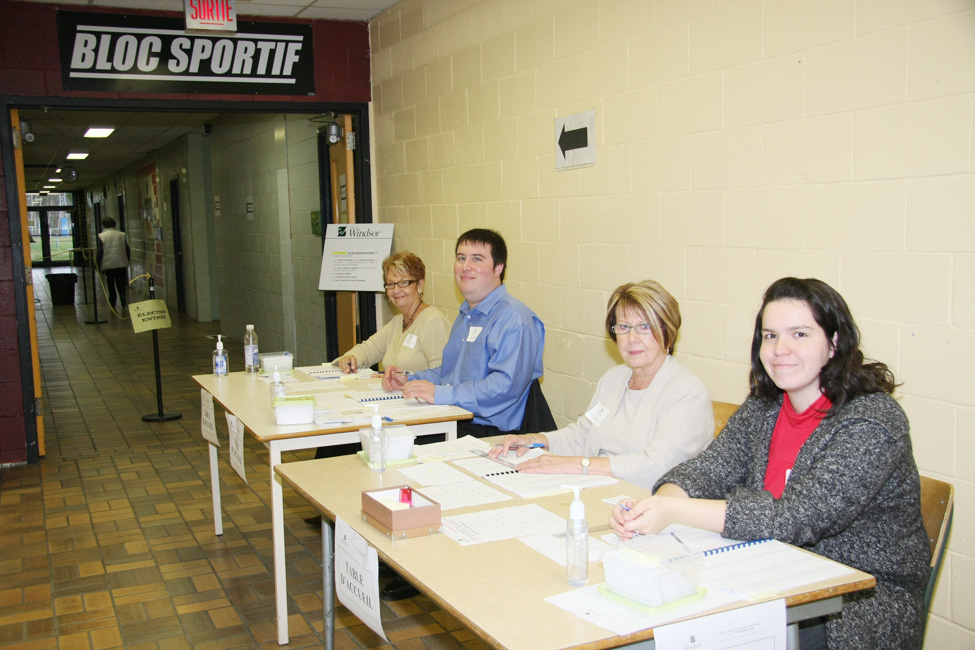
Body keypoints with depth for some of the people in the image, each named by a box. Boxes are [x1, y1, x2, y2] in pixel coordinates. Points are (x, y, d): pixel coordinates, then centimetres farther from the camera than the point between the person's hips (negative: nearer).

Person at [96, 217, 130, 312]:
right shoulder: (121, 235, 2)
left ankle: (113, 306, 14)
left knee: (111, 286, 11)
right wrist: (126, 261, 19)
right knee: (121, 286, 7)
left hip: (108, 266, -2)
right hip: (121, 265, 2)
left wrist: (98, 265, 3)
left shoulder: (101, 236, -5)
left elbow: (99, 252, -7)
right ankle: (123, 305, -2)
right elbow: (128, 251, 6)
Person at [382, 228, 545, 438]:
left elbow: (506, 386, -26)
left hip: (491, 434, -9)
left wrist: (440, 394, -27)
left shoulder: (513, 318, -13)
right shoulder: (466, 316, 20)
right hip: (452, 424, 9)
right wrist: (409, 380, 16)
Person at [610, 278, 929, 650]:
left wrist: (675, 511, -33)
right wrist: (656, 505, -27)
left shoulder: (872, 423, -19)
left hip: (866, 600, -5)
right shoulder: (764, 406, 3)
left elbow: (796, 519, -28)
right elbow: (710, 468, -5)